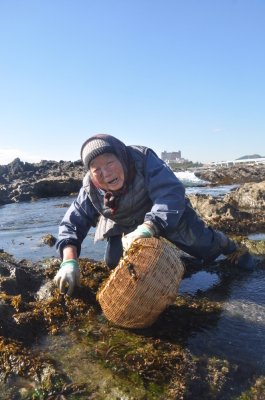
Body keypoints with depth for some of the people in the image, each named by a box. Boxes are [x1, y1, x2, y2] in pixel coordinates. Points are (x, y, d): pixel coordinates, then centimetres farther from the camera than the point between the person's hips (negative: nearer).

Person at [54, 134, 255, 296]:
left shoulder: (143, 159, -37)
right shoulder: (90, 190, -26)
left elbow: (171, 193, -46)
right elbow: (72, 224, -22)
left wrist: (146, 229, -60)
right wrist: (69, 261, -40)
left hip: (169, 213, -2)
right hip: (126, 226, 3)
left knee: (204, 246, 3)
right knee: (114, 261, -5)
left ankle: (229, 246, 41)